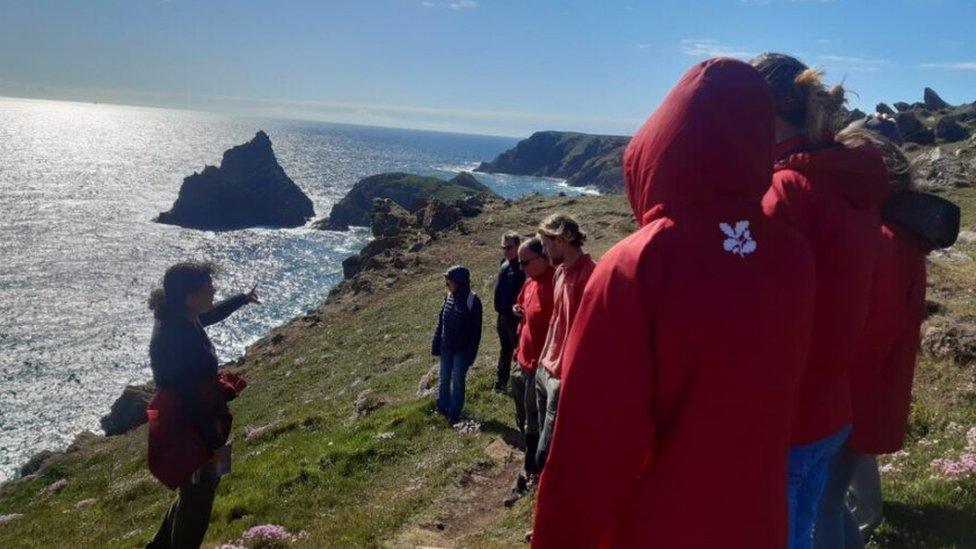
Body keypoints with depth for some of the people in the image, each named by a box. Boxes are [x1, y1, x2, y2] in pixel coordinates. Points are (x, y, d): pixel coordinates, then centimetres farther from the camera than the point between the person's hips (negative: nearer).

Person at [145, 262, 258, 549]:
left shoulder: (181, 318, -3)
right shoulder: (177, 338, -32)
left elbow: (210, 315, 22)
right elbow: (190, 400, -28)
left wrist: (242, 299, 38)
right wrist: (215, 443, -21)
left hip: (195, 421, 10)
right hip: (188, 432, -10)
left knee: (193, 494, 29)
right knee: (197, 503, 10)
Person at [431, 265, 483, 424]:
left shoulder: (473, 301, -18)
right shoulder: (449, 297, -1)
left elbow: (476, 332, -13)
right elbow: (440, 322, 8)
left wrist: (471, 354, -13)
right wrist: (436, 344, 7)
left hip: (461, 350, -5)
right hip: (446, 347, 5)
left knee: (457, 381, 5)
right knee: (444, 379, 16)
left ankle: (454, 413, 19)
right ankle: (442, 408, 32)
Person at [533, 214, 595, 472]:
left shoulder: (589, 274, -18)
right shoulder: (560, 271, 11)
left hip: (565, 378, -9)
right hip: (546, 370, 9)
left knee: (546, 458, -2)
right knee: (543, 435, 22)